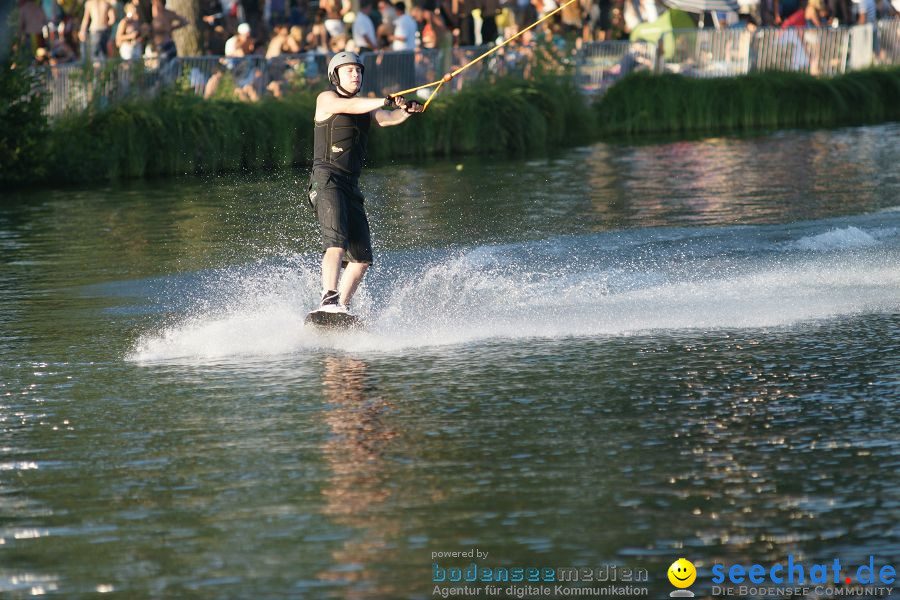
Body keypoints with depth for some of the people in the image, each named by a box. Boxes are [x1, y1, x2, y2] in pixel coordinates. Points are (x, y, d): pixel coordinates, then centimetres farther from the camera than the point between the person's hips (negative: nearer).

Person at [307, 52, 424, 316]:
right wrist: (386, 101, -31)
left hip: (351, 185, 8)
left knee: (362, 256, 1)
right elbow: (349, 106, -18)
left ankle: (342, 307, 5)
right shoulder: (326, 99, 3)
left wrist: (406, 110, -19)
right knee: (336, 241, -25)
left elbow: (387, 118, 2)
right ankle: (329, 301, -35)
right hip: (326, 178, -8)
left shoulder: (366, 107, 21)